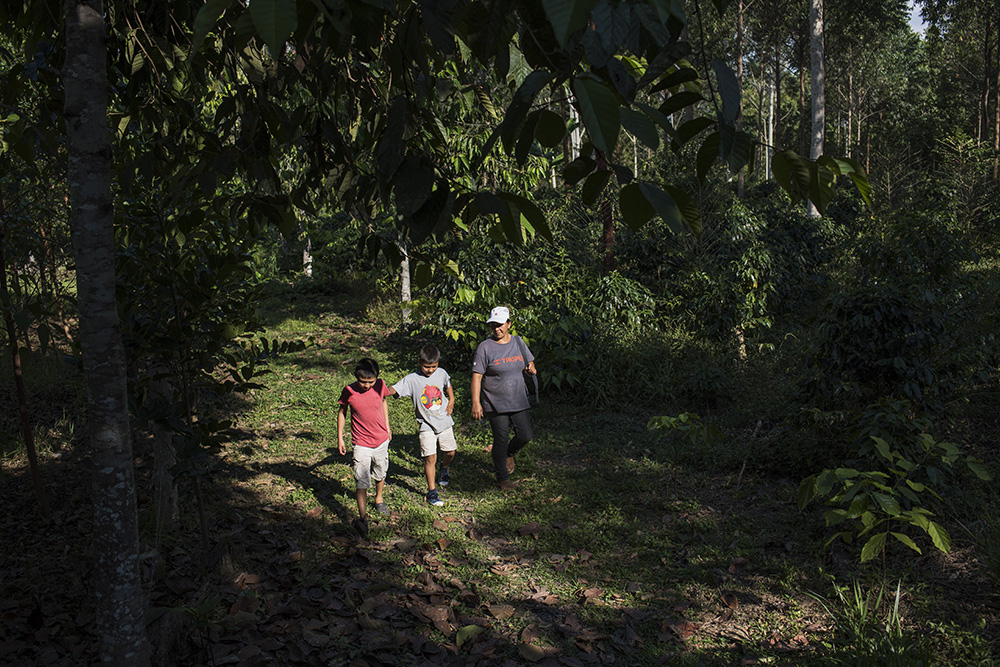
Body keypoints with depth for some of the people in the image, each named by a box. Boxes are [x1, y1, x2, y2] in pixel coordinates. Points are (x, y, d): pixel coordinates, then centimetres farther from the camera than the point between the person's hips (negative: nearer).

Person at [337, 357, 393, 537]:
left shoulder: (380, 386, -11)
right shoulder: (349, 391, -17)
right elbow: (342, 412, -1)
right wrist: (340, 438, 1)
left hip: (381, 440, 3)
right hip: (361, 443, -3)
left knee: (380, 474, 22)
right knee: (361, 481, -13)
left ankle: (379, 498, 49)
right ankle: (362, 517, -15)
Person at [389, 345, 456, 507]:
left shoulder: (441, 373, -2)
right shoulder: (412, 380, -15)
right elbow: (393, 390, -25)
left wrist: (451, 400, 10)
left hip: (444, 421, 4)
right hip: (426, 425, -4)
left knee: (450, 452, 13)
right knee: (430, 458, -10)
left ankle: (444, 470, 48)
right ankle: (432, 492, 2)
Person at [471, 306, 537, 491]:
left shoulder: (518, 342, 5)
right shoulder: (485, 348, -10)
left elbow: (529, 363, 17)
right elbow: (477, 376, -11)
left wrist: (531, 369, -9)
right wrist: (476, 403, -18)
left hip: (518, 401, 4)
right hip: (495, 404, -4)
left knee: (525, 435, 3)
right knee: (501, 439, 2)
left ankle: (509, 454, 36)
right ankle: (502, 477, 20)